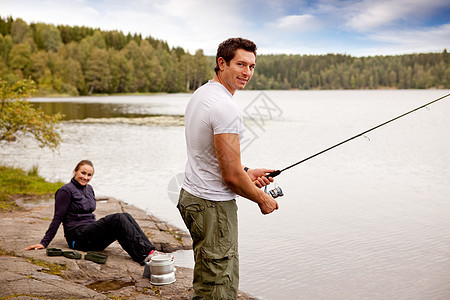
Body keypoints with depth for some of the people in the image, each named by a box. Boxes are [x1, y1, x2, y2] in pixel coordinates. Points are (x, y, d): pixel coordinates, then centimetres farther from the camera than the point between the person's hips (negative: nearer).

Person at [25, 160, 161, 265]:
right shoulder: (66, 191, -5)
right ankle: (145, 254, -40)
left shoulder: (89, 189, 18)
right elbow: (58, 218, -6)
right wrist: (44, 243, -9)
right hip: (78, 237, -7)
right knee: (117, 218, -29)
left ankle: (149, 250, -31)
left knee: (126, 216, -18)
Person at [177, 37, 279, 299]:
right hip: (214, 205, -11)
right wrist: (262, 199, -5)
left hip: (191, 196, 11)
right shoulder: (226, 108, -22)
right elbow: (230, 175, -22)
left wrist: (246, 173, 16)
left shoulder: (200, 95, 11)